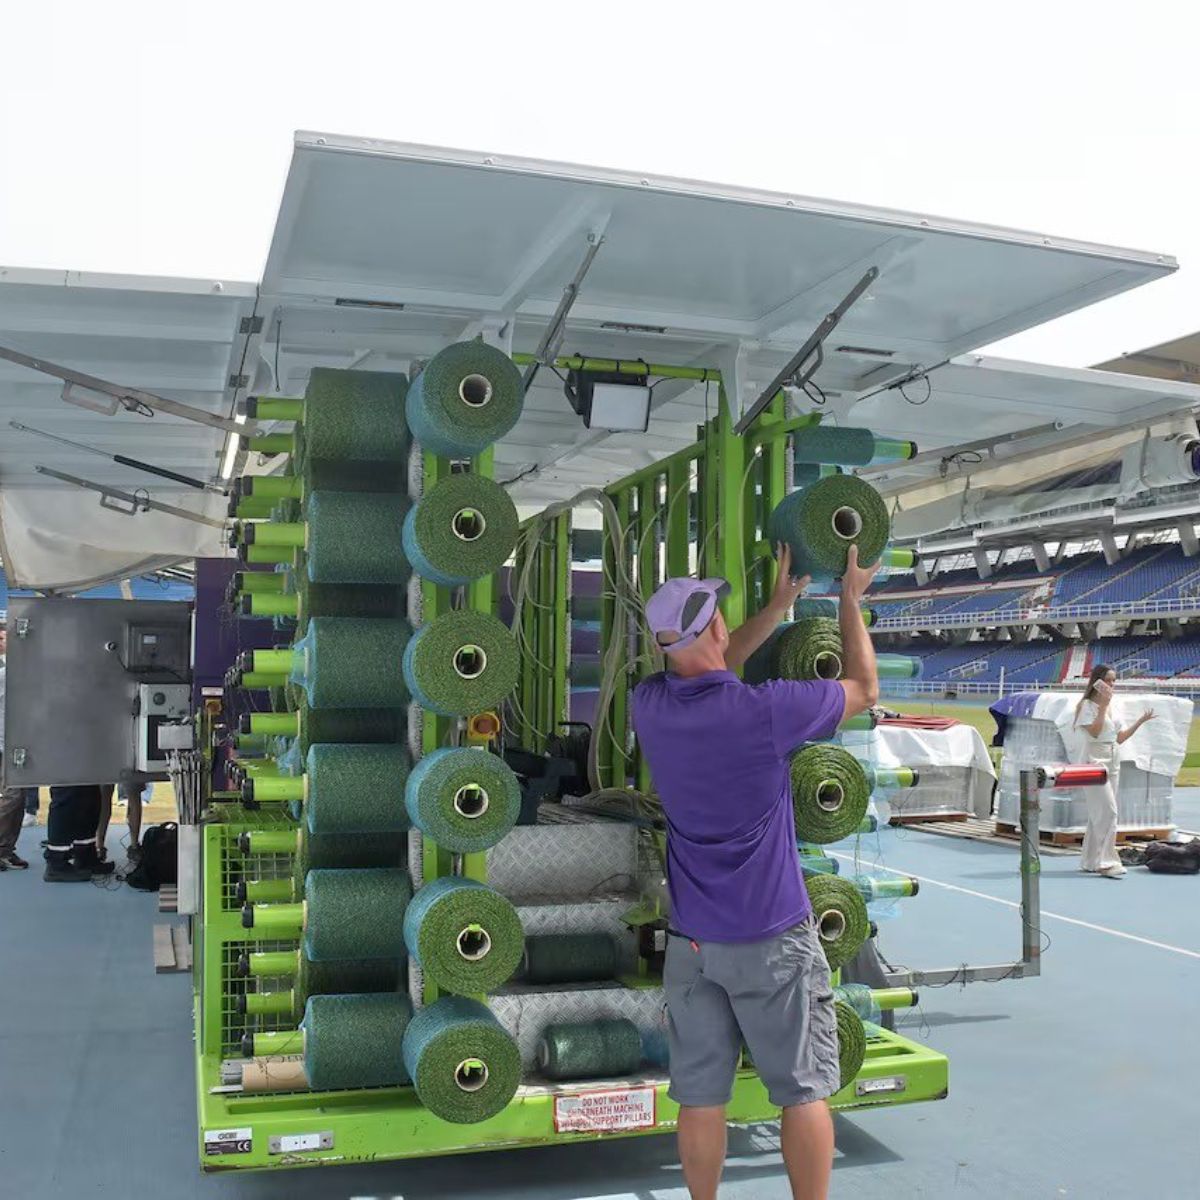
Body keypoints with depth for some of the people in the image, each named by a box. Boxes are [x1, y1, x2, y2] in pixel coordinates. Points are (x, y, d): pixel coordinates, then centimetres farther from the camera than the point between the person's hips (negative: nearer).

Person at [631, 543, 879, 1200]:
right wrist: (850, 599, 11)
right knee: (803, 1091, 11)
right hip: (772, 937, -4)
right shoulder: (766, 710, -19)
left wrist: (779, 604, 19)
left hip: (691, 940, 4)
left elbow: (707, 674, 17)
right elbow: (864, 690, -1)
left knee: (701, 1096, 13)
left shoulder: (650, 704, -6)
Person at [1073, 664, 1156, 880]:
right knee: (1108, 812, -14)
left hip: (1112, 764, 8)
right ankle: (1105, 862, -12)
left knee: (1099, 814, 9)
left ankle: (1090, 861, 13)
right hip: (1095, 764, -8)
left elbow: (1120, 738, 15)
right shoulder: (1087, 705, -7)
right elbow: (1094, 732, -21)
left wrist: (1141, 721, 10)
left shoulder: (1111, 707, 15)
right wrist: (1103, 705, -22)